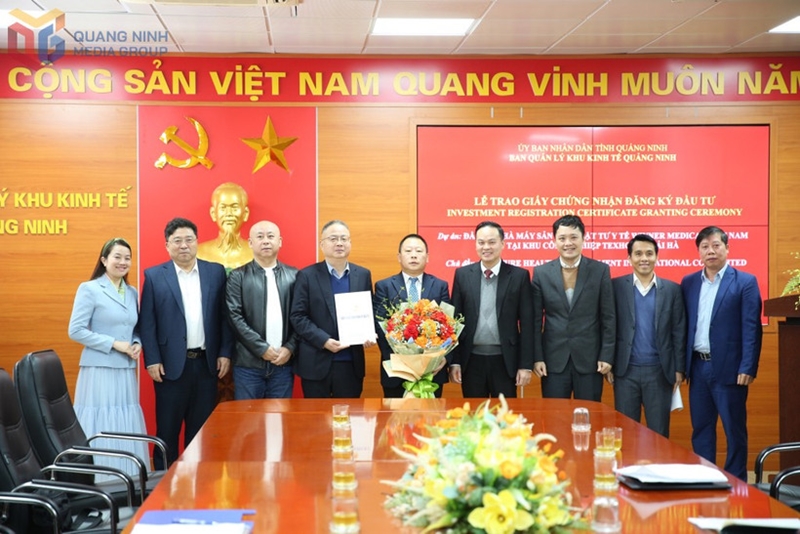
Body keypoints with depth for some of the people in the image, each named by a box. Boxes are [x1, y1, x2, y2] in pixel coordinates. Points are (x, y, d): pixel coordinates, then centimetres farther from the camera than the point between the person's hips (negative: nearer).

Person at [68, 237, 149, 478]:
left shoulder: (132, 293, 13)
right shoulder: (89, 289, -5)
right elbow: (75, 330, -10)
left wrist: (137, 344, -1)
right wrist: (114, 344, -14)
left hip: (126, 371, 6)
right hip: (99, 370, -6)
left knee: (125, 428, 6)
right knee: (100, 427, -5)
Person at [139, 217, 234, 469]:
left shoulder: (216, 272, 6)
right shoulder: (154, 276, 0)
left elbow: (225, 316, 7)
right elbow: (147, 322, -2)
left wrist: (225, 353, 1)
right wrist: (152, 360, -8)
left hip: (206, 362, 2)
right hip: (171, 363, -2)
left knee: (201, 426, 8)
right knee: (167, 427, 5)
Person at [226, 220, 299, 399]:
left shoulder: (293, 275, 8)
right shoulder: (238, 276, 2)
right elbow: (235, 317, -6)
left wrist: (290, 348, -7)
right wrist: (262, 348, -12)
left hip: (283, 362, 2)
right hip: (248, 363, -2)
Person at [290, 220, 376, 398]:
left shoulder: (363, 275, 9)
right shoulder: (307, 275, -1)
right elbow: (298, 317, -5)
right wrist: (324, 341, -17)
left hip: (351, 363, 2)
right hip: (316, 363, -2)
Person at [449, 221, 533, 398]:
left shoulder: (519, 276, -1)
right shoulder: (462, 275, 4)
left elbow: (526, 323, -2)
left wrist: (526, 365, -5)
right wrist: (454, 361, 0)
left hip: (505, 361, -1)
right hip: (471, 360, 1)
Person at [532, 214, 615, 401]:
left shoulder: (600, 270, 0)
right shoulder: (541, 273, 2)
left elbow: (608, 317, 1)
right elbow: (536, 320, 4)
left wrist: (607, 356, -4)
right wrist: (537, 357, -2)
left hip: (589, 359, -1)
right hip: (553, 360, 1)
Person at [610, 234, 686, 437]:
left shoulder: (672, 290, 3)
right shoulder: (616, 286, 1)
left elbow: (679, 332, 4)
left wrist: (679, 369, 0)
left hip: (659, 371, 1)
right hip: (625, 371, 0)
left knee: (659, 433, 7)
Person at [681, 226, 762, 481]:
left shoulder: (745, 282, -4)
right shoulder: (688, 283, 10)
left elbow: (751, 328, -8)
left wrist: (747, 368, -15)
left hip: (728, 368, -4)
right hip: (698, 367, 5)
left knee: (734, 430, 3)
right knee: (701, 428, 10)